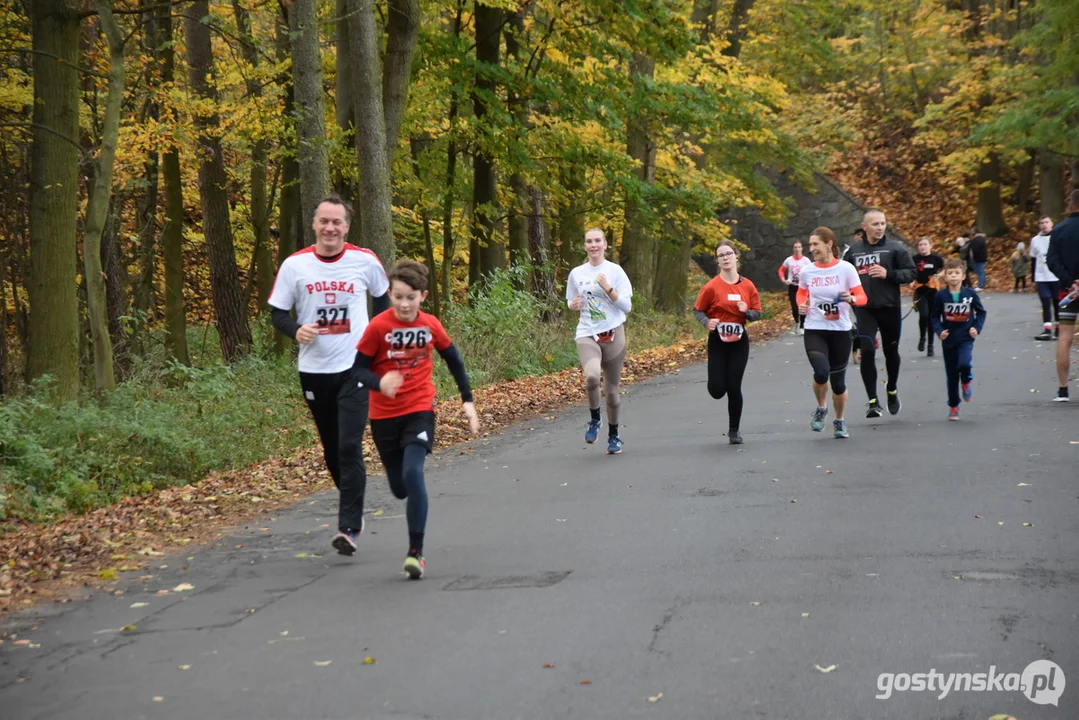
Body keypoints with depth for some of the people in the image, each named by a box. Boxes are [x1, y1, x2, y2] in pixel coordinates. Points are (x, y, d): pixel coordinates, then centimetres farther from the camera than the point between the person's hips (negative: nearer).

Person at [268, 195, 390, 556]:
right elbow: (277, 313, 3)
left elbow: (382, 298, 15)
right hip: (314, 370, 2)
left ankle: (348, 528, -13)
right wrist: (296, 331, -18)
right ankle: (352, 506, 35)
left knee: (349, 447, -14)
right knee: (331, 449, 12)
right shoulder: (294, 265, -3)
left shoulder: (365, 261, -2)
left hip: (355, 367, -2)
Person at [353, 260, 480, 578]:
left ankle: (416, 552, -18)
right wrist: (380, 383, -32)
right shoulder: (379, 326, -12)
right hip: (384, 416, 0)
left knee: (412, 473, -23)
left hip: (419, 411, 0)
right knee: (400, 488, 9)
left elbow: (453, 359, 11)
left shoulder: (430, 325, -5)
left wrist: (467, 400, 9)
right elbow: (358, 369, -10)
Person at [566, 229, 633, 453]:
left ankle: (613, 435, 28)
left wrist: (607, 288, -17)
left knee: (611, 389, 7)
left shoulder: (615, 271, -2)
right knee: (591, 377, -29)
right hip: (587, 335, 0)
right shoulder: (576, 273, 5)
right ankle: (594, 419, -2)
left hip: (613, 335, 0)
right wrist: (574, 305, -5)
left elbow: (627, 306, -5)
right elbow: (571, 303, 17)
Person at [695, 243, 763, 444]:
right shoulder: (712, 287, -9)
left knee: (734, 387, -2)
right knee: (717, 390, -6)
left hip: (739, 341, 1)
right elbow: (697, 309, -1)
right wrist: (707, 322, -20)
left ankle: (734, 431, 14)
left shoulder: (747, 286, -2)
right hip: (717, 341, -1)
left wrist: (747, 312, -16)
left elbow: (756, 313, 6)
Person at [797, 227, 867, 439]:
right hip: (815, 330, 1)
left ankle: (840, 421, 32)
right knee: (821, 372, -23)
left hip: (840, 331, -1)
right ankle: (821, 408, 8)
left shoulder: (846, 268, -8)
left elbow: (862, 297, -7)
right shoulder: (807, 271, 0)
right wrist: (801, 305, -2)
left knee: (838, 380, 7)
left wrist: (851, 299, -29)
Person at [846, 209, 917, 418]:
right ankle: (873, 401, -9)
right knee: (867, 352, -13)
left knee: (891, 351, 13)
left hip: (890, 308, -1)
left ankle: (892, 391, 39)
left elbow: (911, 273, -5)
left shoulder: (896, 248, -2)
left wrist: (888, 274, -19)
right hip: (865, 310, 1)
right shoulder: (854, 250, 7)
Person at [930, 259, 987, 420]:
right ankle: (953, 407, 23)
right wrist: (939, 331, -13)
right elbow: (934, 317, 2)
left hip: (965, 338, -1)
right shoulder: (940, 296, -5)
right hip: (948, 340, 1)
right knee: (951, 375, 7)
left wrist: (977, 328, -6)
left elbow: (981, 312, 6)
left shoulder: (970, 294, -5)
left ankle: (966, 383, 9)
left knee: (964, 364, -27)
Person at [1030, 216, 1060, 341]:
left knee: (1057, 303, 6)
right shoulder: (1035, 240, 10)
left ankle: (1058, 329, 16)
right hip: (1041, 278, 2)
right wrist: (1034, 280, 13)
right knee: (1046, 303, -6)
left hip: (1057, 278, -2)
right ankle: (1047, 330, -10)